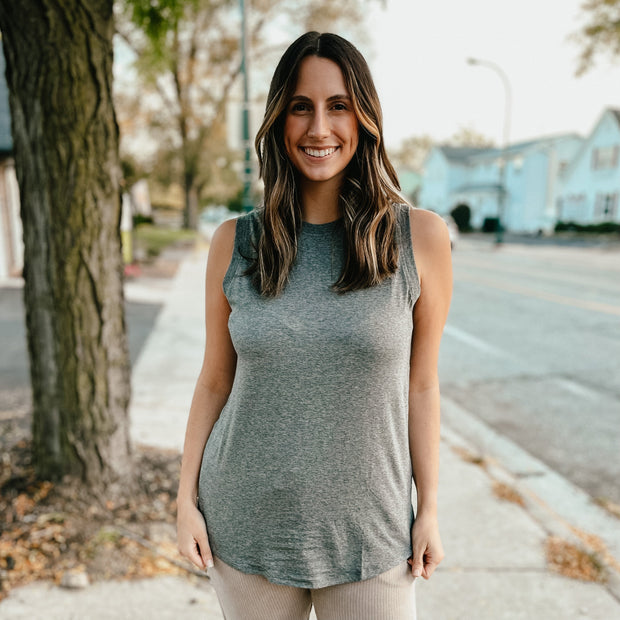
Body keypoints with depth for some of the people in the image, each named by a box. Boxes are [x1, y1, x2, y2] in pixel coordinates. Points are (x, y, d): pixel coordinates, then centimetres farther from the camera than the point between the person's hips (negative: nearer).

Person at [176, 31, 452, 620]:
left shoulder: (421, 237, -7)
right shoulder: (234, 242, -4)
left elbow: (420, 384, -2)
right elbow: (215, 380, 2)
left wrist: (429, 509, 0)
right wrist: (186, 499, 3)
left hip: (368, 535, 0)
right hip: (245, 527, 1)